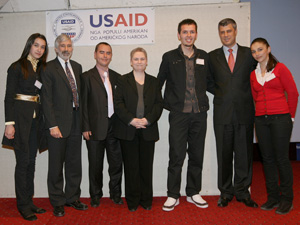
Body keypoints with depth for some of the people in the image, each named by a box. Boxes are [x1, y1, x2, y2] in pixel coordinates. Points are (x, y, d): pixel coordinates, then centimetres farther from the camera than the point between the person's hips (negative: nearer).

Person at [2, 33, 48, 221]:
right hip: (21, 116, -5)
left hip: (36, 117, 5)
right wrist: (9, 123, -14)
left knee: (31, 161, 10)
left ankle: (29, 202, 20)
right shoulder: (17, 67, -3)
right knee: (23, 161, -2)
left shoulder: (42, 68, 13)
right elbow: (9, 96, -6)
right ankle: (23, 205, 9)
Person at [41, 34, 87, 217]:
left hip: (76, 122, 5)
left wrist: (83, 119, 6)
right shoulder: (49, 68, -4)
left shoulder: (77, 67, 14)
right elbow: (46, 99, -9)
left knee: (74, 163, 13)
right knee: (56, 164, 6)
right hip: (59, 123, -5)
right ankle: (57, 202, 21)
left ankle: (72, 198, 29)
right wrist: (52, 125, -15)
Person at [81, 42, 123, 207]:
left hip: (114, 127, 3)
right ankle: (95, 196, 25)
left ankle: (116, 194, 26)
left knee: (116, 163, 9)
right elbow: (83, 104, -3)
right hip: (95, 129, -3)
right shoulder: (87, 77, 1)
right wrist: (85, 128, -9)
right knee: (95, 165, 8)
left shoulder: (117, 77, 11)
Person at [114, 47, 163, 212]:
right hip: (128, 130, -1)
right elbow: (118, 103, -1)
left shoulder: (153, 81, 13)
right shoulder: (123, 80, 8)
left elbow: (158, 104, 5)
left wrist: (147, 120, -10)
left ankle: (146, 200, 19)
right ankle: (132, 201, 16)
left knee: (146, 166, 5)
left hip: (148, 130, 2)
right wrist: (131, 120, -14)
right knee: (131, 166, 4)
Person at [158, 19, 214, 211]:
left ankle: (193, 193, 25)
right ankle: (173, 196, 13)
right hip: (179, 114, -3)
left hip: (199, 115, 3)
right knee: (176, 156, -2)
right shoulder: (169, 57, 4)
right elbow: (159, 83, 9)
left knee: (197, 155, 10)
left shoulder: (204, 57, 11)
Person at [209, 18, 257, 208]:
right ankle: (226, 192, 19)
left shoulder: (249, 54, 7)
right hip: (222, 113, 0)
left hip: (244, 112, 0)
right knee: (224, 155, 6)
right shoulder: (212, 57, 8)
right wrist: (220, 95, 3)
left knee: (244, 153, 6)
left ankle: (242, 192, 21)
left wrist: (245, 95, 4)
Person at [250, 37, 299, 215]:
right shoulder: (253, 74, 12)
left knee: (282, 159, -2)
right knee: (267, 159, 7)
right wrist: (263, 111, 11)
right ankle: (273, 197, 18)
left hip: (280, 118, -5)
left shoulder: (280, 68, -1)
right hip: (261, 120, 5)